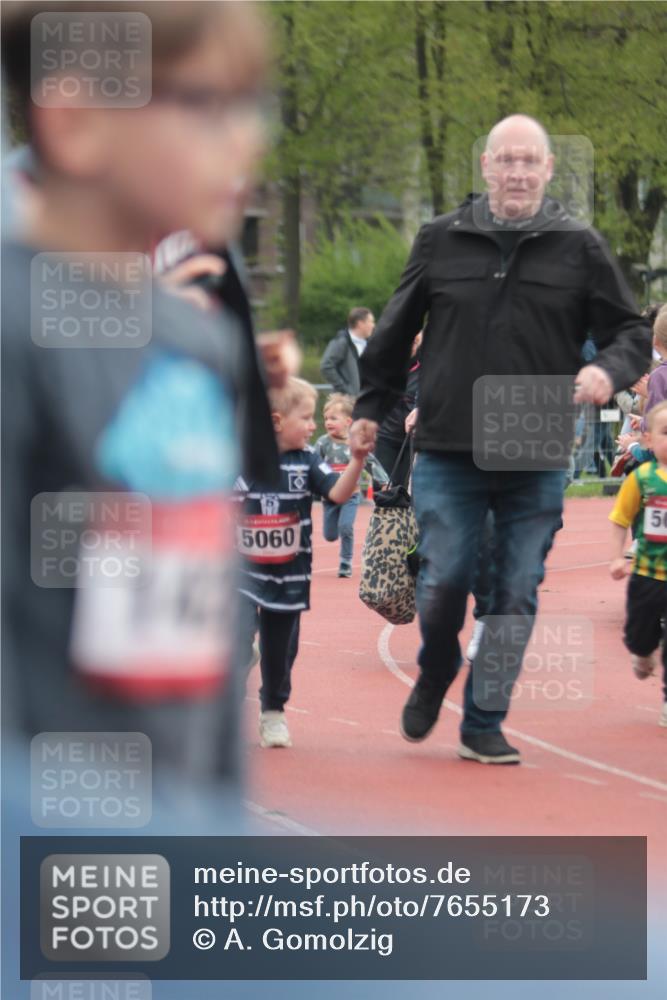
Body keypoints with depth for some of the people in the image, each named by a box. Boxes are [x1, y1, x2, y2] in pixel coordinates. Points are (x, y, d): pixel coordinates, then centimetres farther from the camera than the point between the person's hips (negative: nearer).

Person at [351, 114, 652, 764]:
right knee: (443, 583, -2)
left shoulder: (579, 248, 3)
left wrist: (608, 370, -15)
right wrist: (370, 407, 17)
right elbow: (396, 332, 16)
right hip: (447, 453, 0)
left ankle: (483, 724, 14)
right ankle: (434, 679, 28)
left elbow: (633, 334, 6)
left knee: (517, 595, 3)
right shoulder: (441, 241, 5)